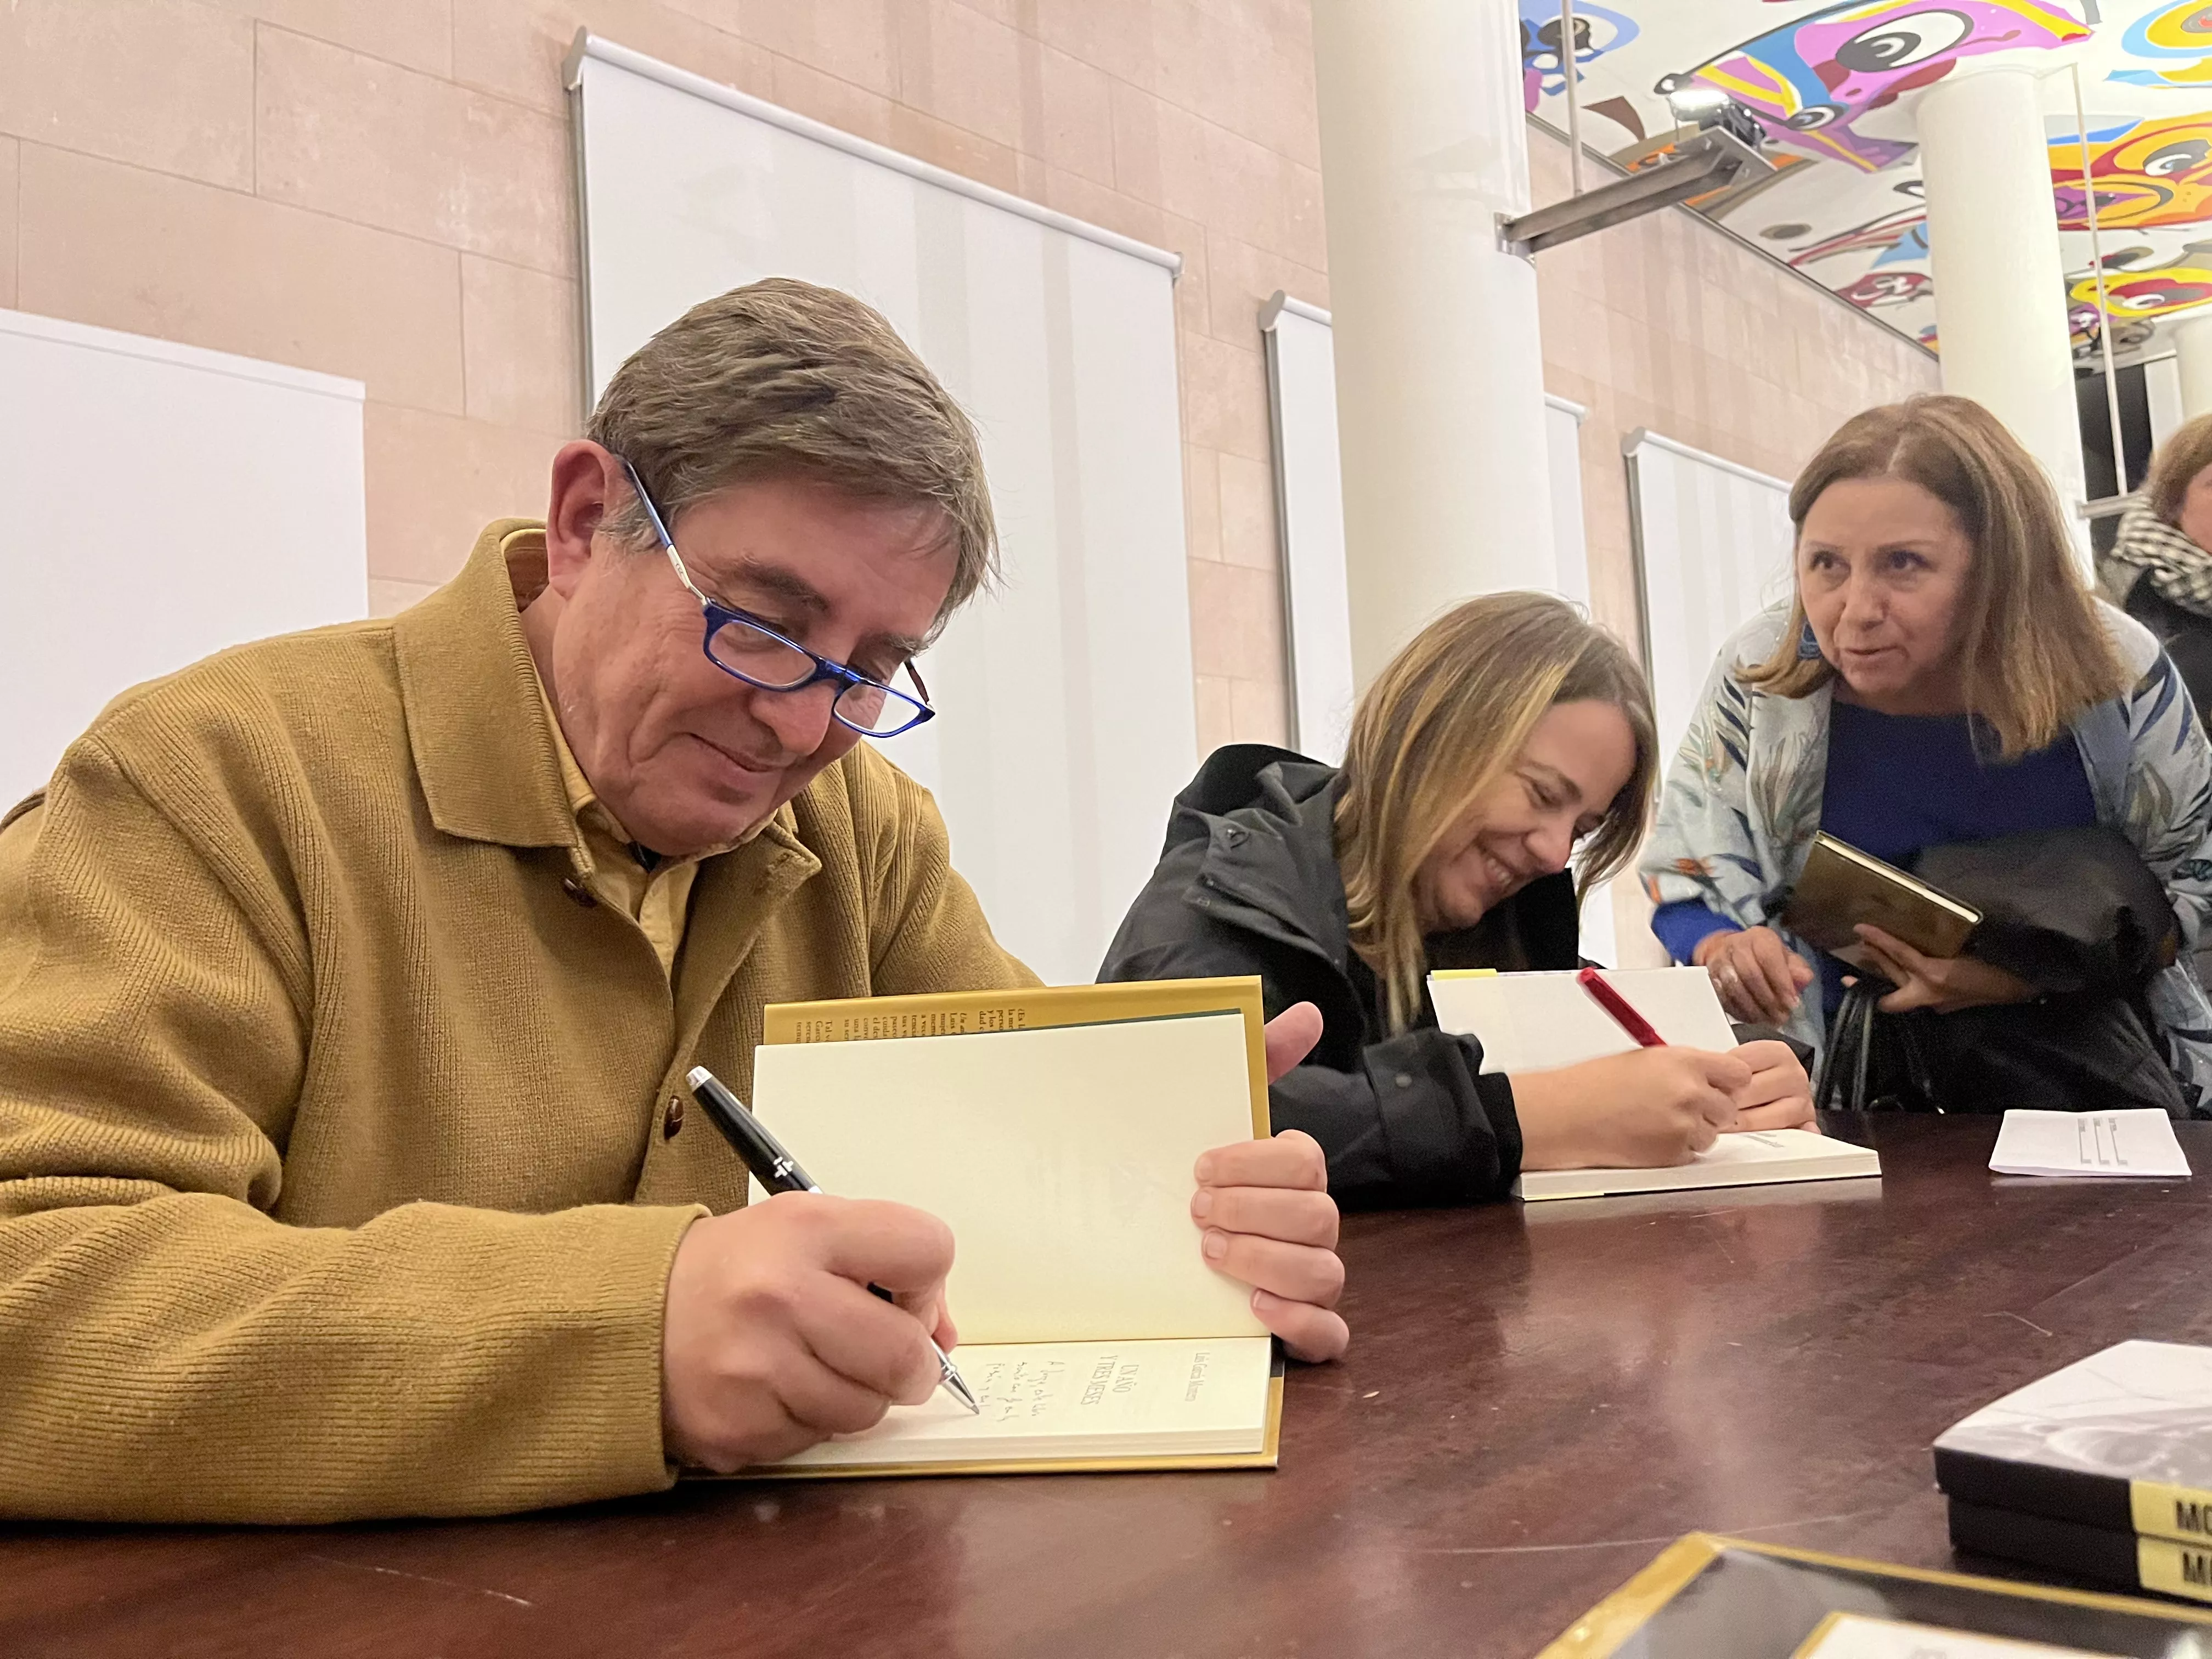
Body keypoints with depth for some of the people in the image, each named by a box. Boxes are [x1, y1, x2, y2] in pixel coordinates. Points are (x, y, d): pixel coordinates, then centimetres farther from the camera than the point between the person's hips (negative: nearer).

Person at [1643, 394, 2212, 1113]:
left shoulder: (2115, 673, -13)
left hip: (2080, 1037, 1)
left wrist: (2036, 971, -18)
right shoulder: (1759, 677, -14)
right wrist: (1725, 951, -28)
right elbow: (1683, 888, -3)